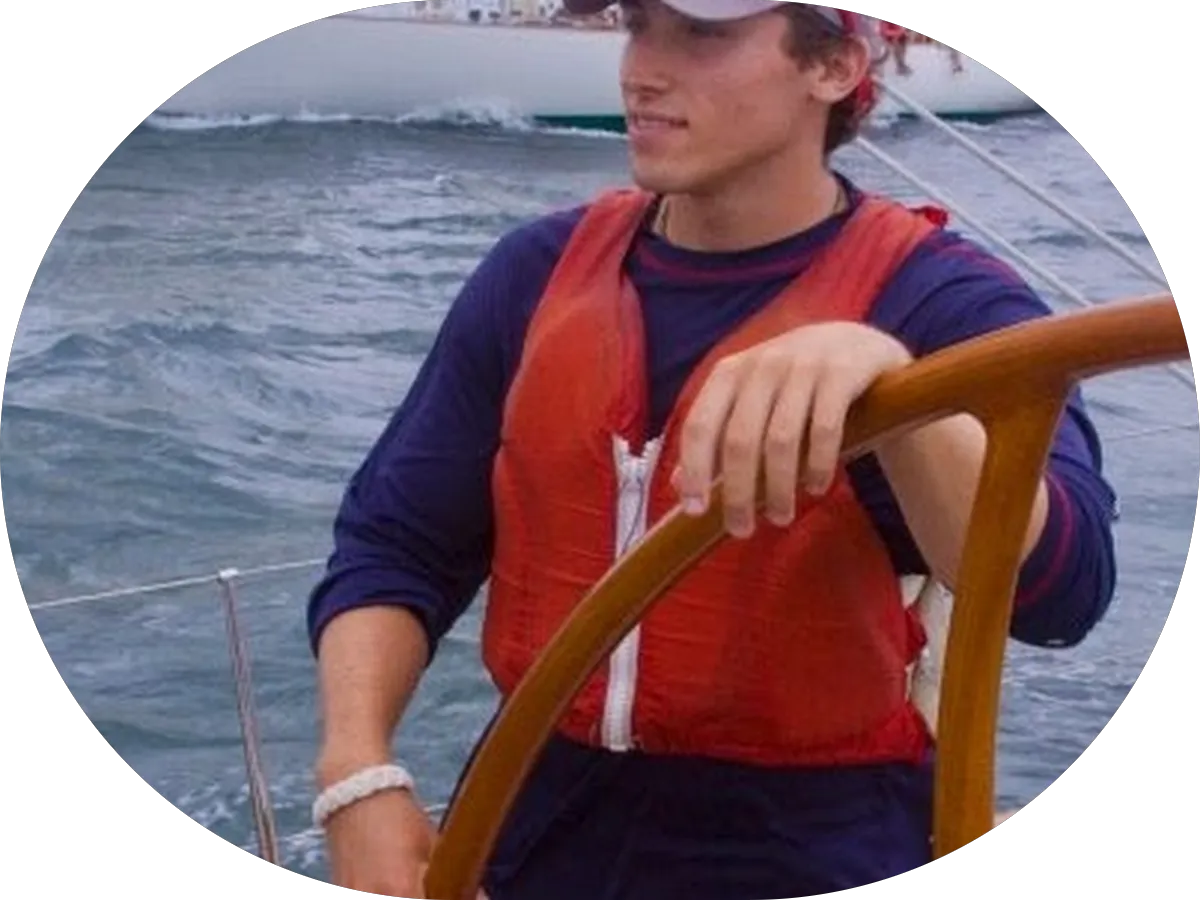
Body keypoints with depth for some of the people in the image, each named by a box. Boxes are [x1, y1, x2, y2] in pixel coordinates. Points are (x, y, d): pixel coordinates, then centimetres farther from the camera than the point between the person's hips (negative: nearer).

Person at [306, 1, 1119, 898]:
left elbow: (1061, 588, -29)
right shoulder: (540, 270, -1)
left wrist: (883, 373, -45)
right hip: (538, 826, 4)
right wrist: (359, 775, -17)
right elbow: (394, 546, 0)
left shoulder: (941, 299, -13)